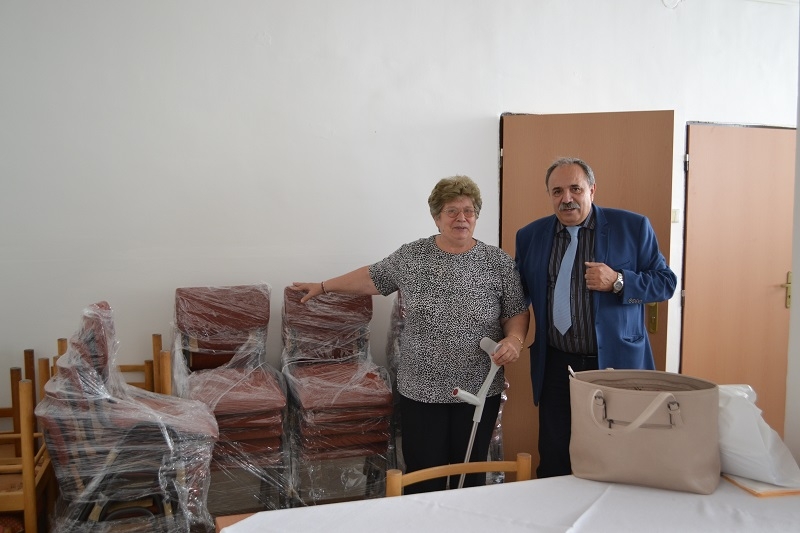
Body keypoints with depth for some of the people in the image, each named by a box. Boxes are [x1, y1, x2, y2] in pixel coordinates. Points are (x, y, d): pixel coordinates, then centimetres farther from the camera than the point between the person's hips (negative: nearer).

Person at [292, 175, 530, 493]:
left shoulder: (499, 262, 0)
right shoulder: (411, 256, 1)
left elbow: (518, 312, 4)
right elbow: (373, 277, 13)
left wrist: (514, 339, -15)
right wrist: (323, 286, 18)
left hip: (478, 390, 0)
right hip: (421, 390, 0)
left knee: (471, 474, 11)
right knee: (424, 477, 3)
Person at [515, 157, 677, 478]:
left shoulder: (633, 227, -1)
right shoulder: (530, 236, 6)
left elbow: (665, 283, 1)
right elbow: (519, 295, 14)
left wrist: (618, 281, -16)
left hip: (617, 363, -2)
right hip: (556, 367, 2)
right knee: (553, 464, 8)